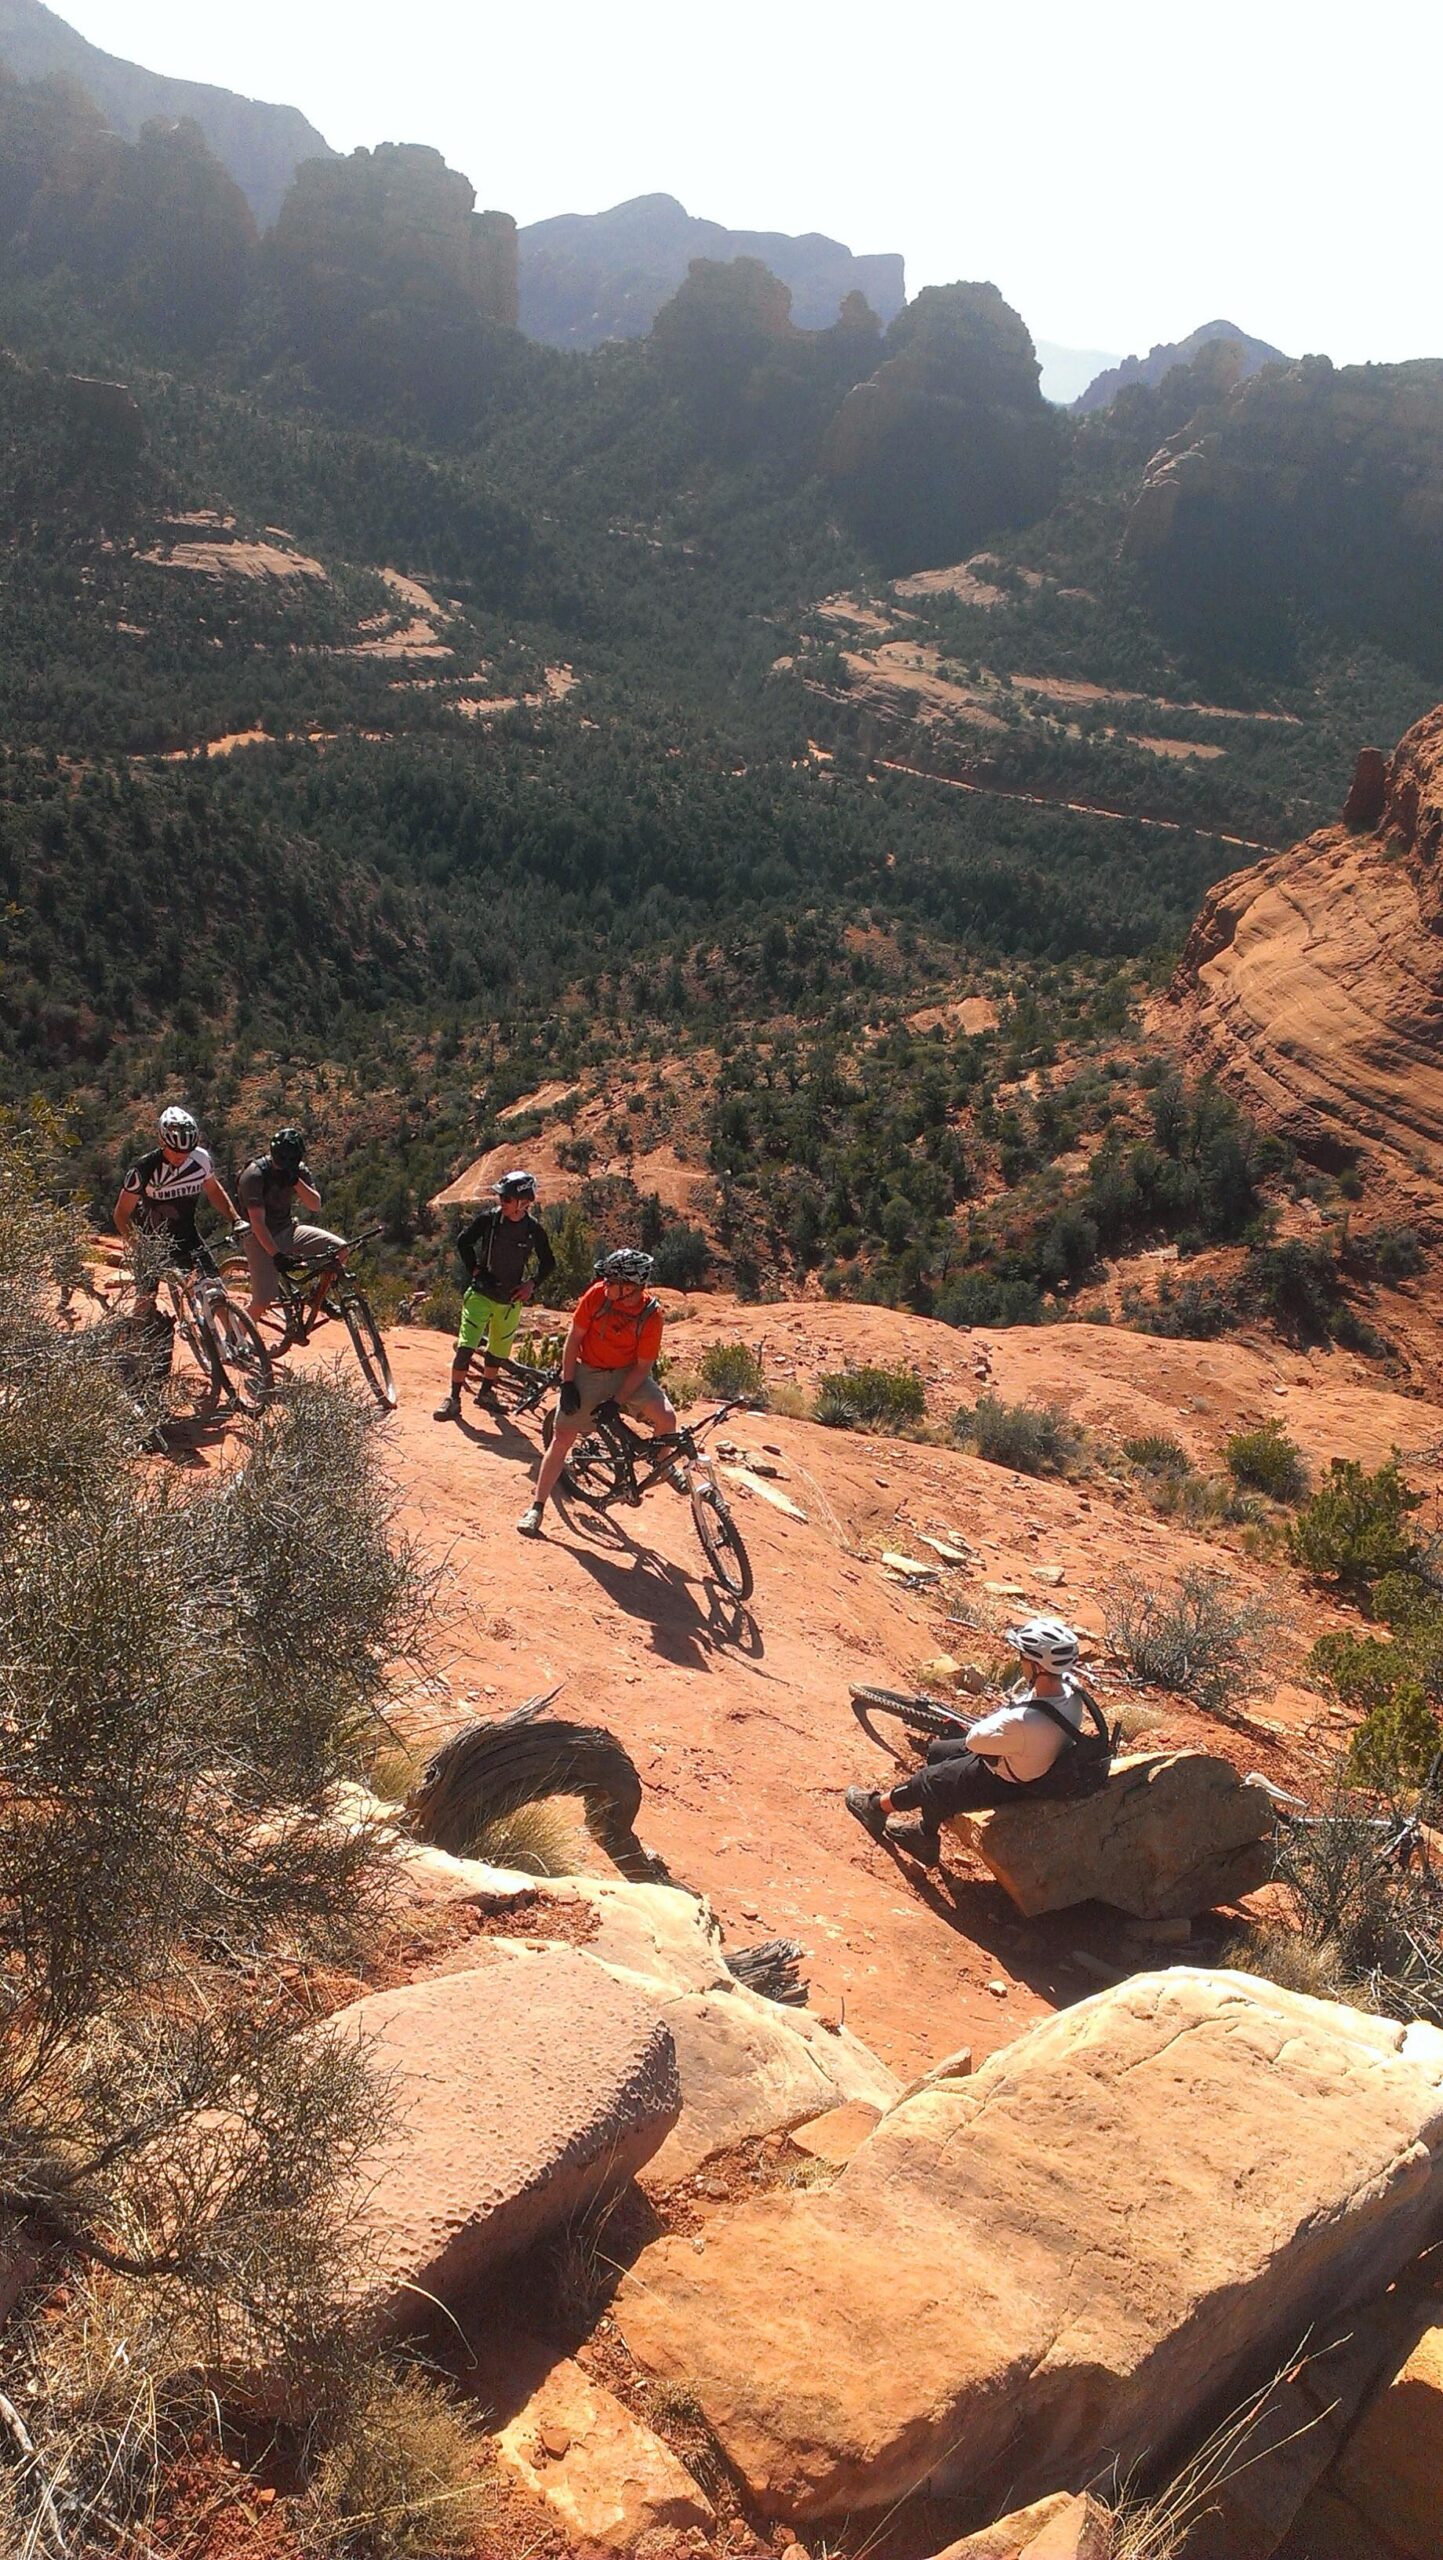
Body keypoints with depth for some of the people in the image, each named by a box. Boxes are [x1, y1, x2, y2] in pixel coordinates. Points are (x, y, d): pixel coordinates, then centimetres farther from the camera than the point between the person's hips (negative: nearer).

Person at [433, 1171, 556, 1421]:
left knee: (498, 1350, 14)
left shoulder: (534, 1229, -8)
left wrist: (532, 1283, -8)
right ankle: (453, 1399, -3)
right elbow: (463, 1242, 3)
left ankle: (486, 1391, 36)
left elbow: (548, 1263, 5)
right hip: (481, 1293, -2)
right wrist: (474, 1270, -6)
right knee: (466, 1347, -11)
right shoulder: (489, 1219, -11)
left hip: (510, 1299, 2)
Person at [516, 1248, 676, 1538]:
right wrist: (567, 1383, -11)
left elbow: (643, 1365, -13)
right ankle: (537, 1508, 5)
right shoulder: (597, 1295, -18)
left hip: (628, 1374, 0)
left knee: (666, 1417, -23)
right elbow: (574, 1338, -8)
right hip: (588, 1372, 0)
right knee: (562, 1438, -5)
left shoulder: (651, 1315, -20)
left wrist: (617, 1401, -18)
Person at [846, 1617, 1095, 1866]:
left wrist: (1007, 1707, -14)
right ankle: (924, 1836, 37)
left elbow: (974, 1740, -26)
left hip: (1004, 1784, -8)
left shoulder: (1023, 1722, -43)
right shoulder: (1070, 1687, -20)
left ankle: (878, 1807, 43)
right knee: (937, 1752, 20)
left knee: (929, 1781, 13)